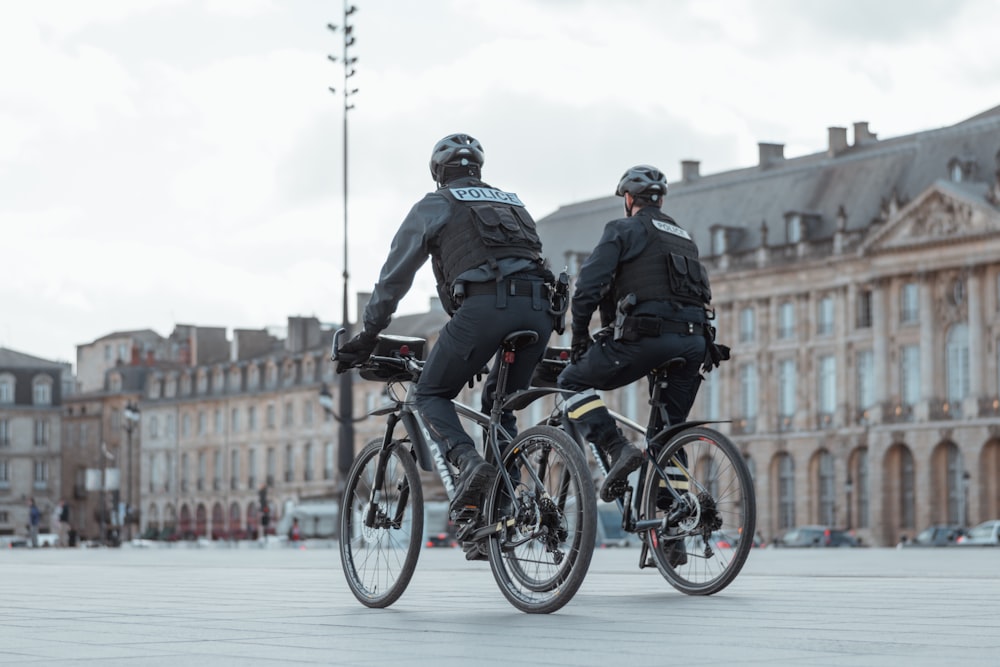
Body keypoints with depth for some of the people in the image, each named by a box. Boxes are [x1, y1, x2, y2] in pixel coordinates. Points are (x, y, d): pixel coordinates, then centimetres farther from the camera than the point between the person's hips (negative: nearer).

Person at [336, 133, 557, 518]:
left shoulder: (434, 206, 19)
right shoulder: (513, 203, 34)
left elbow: (394, 277, 19)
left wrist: (367, 337, 28)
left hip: (483, 306, -5)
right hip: (539, 308, 5)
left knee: (431, 395, 11)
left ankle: (469, 461, -16)